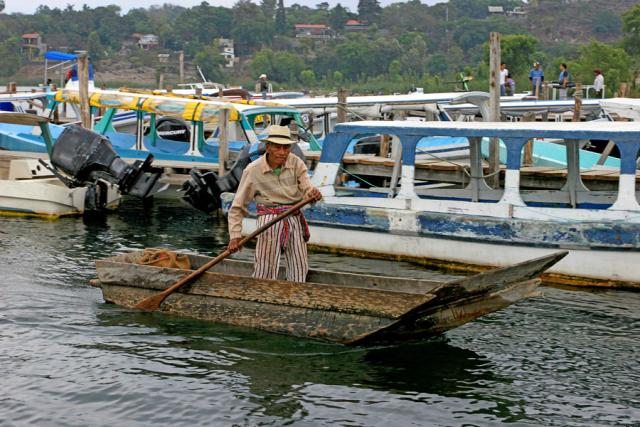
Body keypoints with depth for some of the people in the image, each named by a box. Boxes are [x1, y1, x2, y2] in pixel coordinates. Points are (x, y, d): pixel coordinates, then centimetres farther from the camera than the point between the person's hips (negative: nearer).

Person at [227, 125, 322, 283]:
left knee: (299, 270, 10)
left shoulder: (296, 163, -3)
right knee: (265, 269, -7)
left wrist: (313, 194, -36)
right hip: (269, 220, -3)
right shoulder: (253, 170, -10)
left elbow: (307, 189, -11)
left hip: (295, 219, 4)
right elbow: (237, 207, -6)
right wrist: (234, 236, -14)